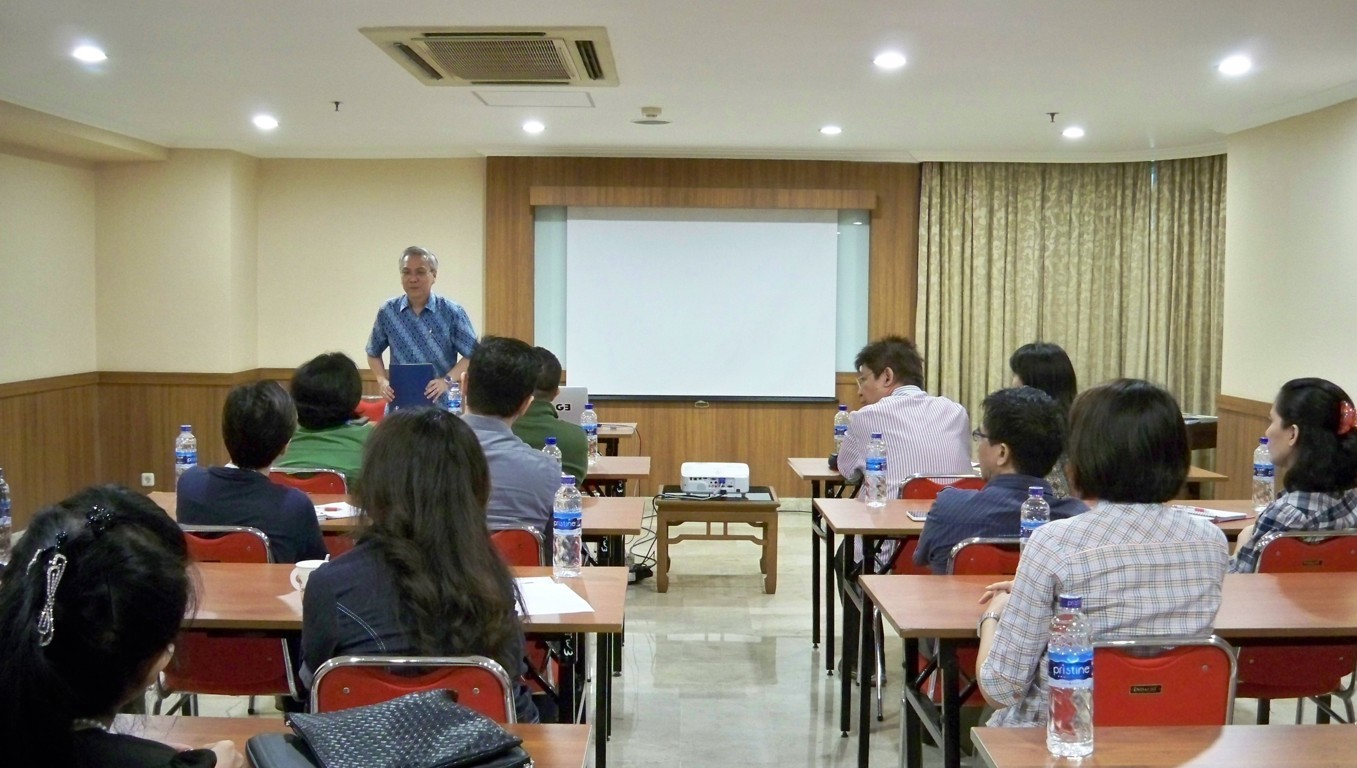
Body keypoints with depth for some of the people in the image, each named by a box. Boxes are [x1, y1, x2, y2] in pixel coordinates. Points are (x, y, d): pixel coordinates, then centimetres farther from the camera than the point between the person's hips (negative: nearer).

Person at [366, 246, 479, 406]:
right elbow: (373, 353, 17)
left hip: (440, 403, -2)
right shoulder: (387, 312, 4)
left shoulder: (452, 312, -4)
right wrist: (382, 381, 0)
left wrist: (447, 380, -15)